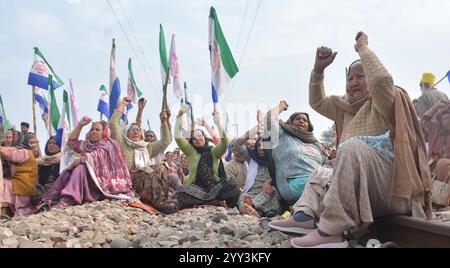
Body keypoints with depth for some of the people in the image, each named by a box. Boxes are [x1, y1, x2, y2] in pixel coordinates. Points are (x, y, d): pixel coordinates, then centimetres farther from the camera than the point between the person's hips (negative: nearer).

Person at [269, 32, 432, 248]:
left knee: (353, 146, -32)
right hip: (362, 191, 9)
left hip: (392, 188, -9)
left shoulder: (383, 102, -1)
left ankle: (332, 230, -37)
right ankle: (305, 216, -14)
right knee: (320, 176, 22)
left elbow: (381, 79, -24)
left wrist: (362, 48, -9)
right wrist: (318, 70, 16)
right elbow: (317, 102, 28)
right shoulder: (347, 108, 21)